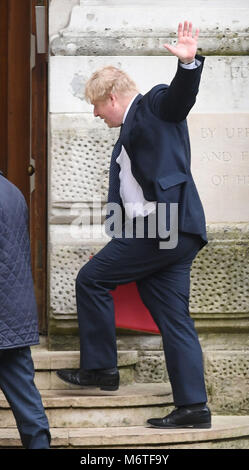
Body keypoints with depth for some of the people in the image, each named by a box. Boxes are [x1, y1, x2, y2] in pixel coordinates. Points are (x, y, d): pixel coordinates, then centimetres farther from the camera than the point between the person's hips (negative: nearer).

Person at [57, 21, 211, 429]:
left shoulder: (155, 104, 2)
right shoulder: (124, 142, 28)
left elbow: (181, 95, -20)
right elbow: (120, 197, 26)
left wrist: (188, 63, -40)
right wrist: (121, 246, 20)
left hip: (166, 222, -10)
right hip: (153, 233, 10)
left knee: (91, 279, -2)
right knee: (174, 319, 5)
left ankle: (100, 366, 5)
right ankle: (193, 406, 4)